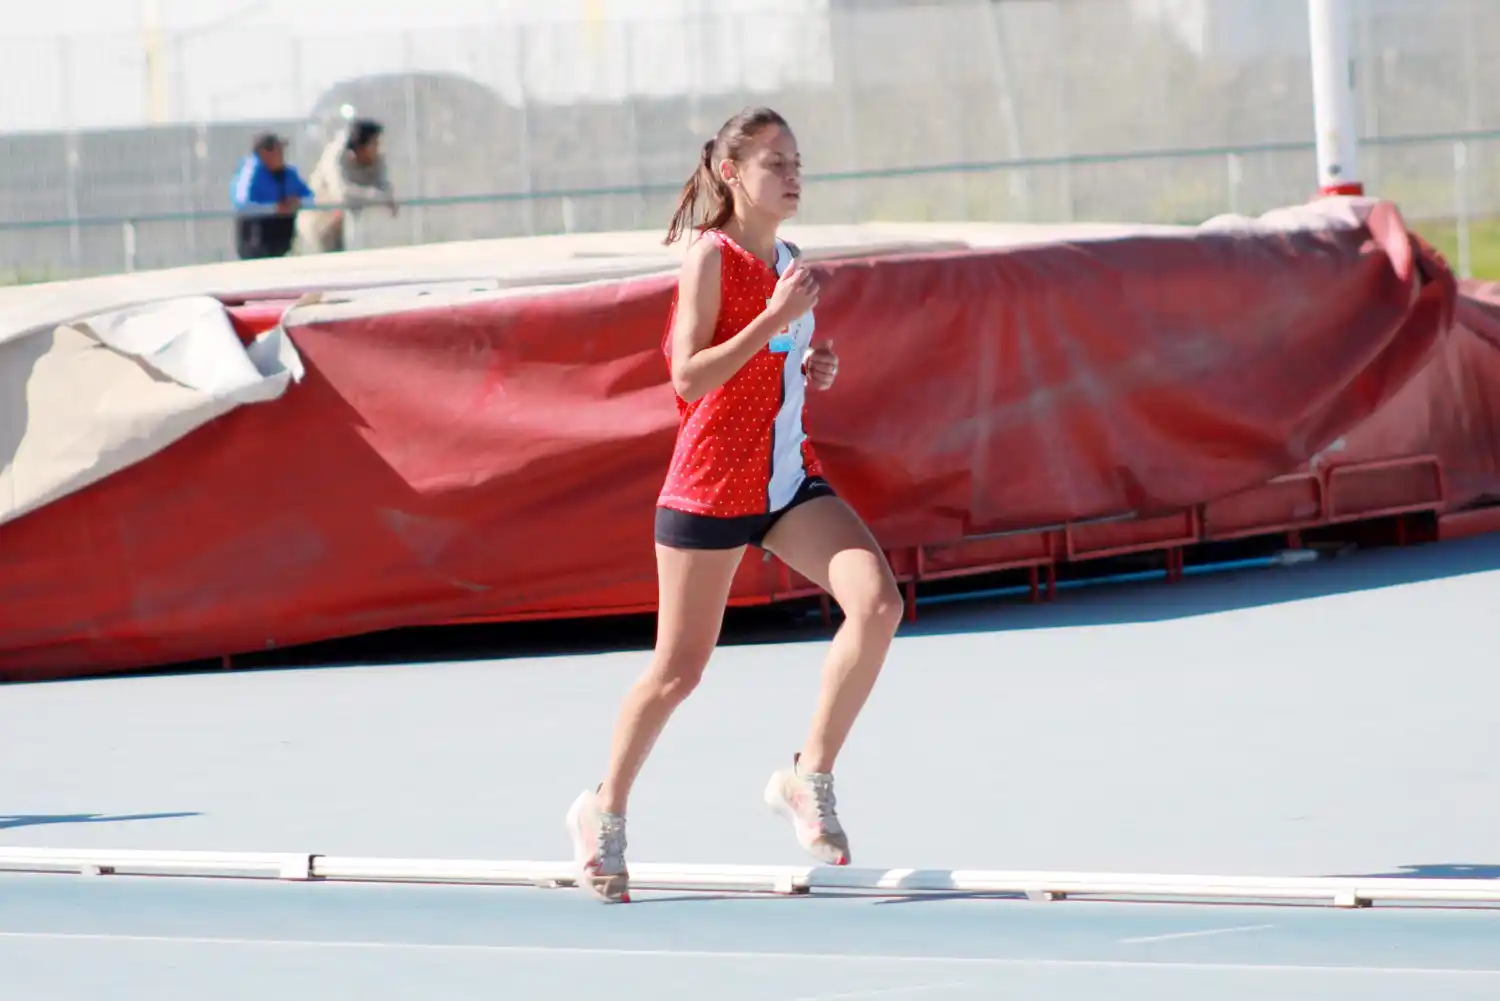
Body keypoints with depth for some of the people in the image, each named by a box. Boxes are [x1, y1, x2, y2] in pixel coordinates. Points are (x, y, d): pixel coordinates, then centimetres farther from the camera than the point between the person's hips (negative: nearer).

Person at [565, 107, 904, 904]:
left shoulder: (788, 260, 12)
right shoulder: (710, 257, -10)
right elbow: (690, 375, -19)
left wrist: (815, 368, 4)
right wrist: (777, 317, -24)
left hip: (789, 478, 6)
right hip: (710, 486, -6)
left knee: (878, 604, -17)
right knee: (678, 670, 3)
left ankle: (809, 779, -6)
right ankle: (604, 811, 25)